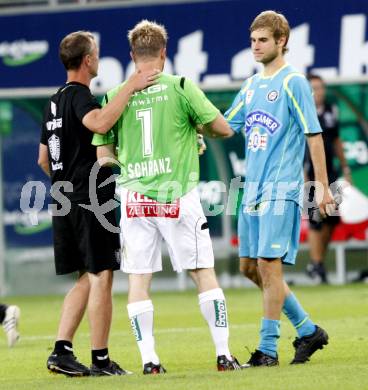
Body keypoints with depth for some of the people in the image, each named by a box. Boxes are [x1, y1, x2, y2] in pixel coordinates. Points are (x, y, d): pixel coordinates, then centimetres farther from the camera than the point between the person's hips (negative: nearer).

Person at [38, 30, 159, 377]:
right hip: (91, 201, -9)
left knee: (86, 279, 13)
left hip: (65, 204, 9)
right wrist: (129, 88, -29)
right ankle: (100, 360, -3)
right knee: (100, 277, -4)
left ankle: (61, 351, 4)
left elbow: (43, 159, 23)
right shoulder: (79, 95, -11)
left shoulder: (55, 101, 17)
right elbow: (100, 123, -34)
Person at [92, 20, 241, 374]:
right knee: (203, 273, 5)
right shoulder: (180, 87, -4)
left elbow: (103, 155, 7)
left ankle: (148, 359, 1)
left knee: (138, 278, 5)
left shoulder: (115, 96, 3)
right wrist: (198, 127, 20)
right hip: (177, 195, -2)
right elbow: (223, 129, 0)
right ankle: (223, 354, 3)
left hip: (134, 196, 2)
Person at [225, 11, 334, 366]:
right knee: (249, 266, 8)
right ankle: (308, 330, 19)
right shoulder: (251, 86, 15)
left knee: (268, 264, -10)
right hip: (253, 188, 8)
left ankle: (268, 348, -5)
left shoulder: (293, 83, -6)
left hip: (281, 189, -8)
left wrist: (323, 187, -10)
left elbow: (313, 135, -8)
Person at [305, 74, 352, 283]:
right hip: (311, 175, -7)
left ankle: (316, 263, 19)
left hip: (329, 171, 7)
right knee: (316, 221, -6)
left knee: (333, 218, 7)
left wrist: (345, 168, 19)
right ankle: (317, 266, 3)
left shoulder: (331, 111, 12)